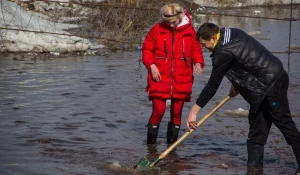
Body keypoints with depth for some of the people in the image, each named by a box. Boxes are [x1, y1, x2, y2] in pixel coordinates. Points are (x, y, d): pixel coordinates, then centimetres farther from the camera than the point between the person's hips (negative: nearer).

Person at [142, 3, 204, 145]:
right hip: (160, 79, -2)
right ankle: (150, 144, 8)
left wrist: (198, 62, -9)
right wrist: (151, 65, -10)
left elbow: (196, 49, 9)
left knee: (177, 112, 6)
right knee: (158, 110, -6)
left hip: (181, 80, 2)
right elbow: (147, 49, 4)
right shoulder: (157, 29, -2)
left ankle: (172, 144, 18)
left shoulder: (189, 30, 1)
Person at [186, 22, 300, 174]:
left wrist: (193, 111, -13)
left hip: (271, 84, -10)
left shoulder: (224, 52, -19)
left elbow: (212, 85, -17)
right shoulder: (232, 33, 7)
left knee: (284, 123, -7)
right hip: (275, 76, 10)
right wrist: (236, 84, 15)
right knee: (257, 123, 12)